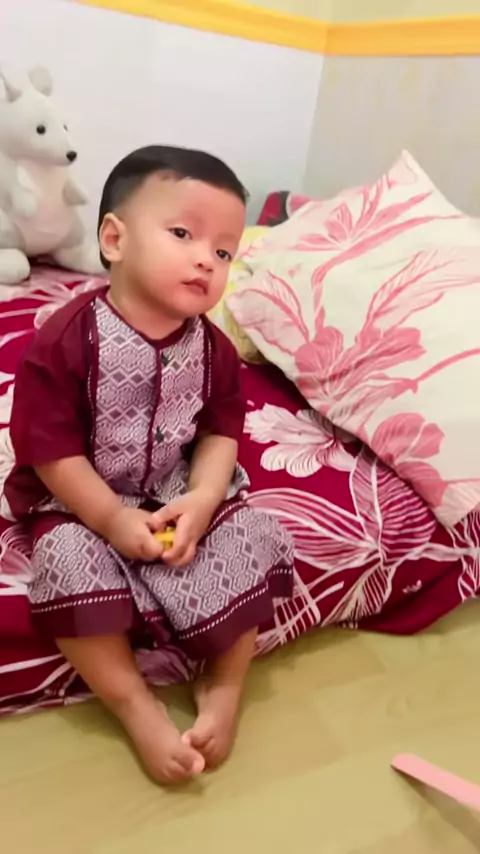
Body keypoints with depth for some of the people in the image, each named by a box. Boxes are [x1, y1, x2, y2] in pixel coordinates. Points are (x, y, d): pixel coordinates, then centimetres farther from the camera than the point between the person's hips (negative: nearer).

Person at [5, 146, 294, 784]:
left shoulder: (212, 348, -5)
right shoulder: (66, 339, -20)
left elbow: (222, 431, -1)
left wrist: (202, 501, -19)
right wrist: (113, 519, -22)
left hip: (182, 496, 4)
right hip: (78, 503, -3)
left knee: (252, 542, -14)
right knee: (71, 564, -30)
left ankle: (225, 685, 6)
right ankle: (134, 703, -7)